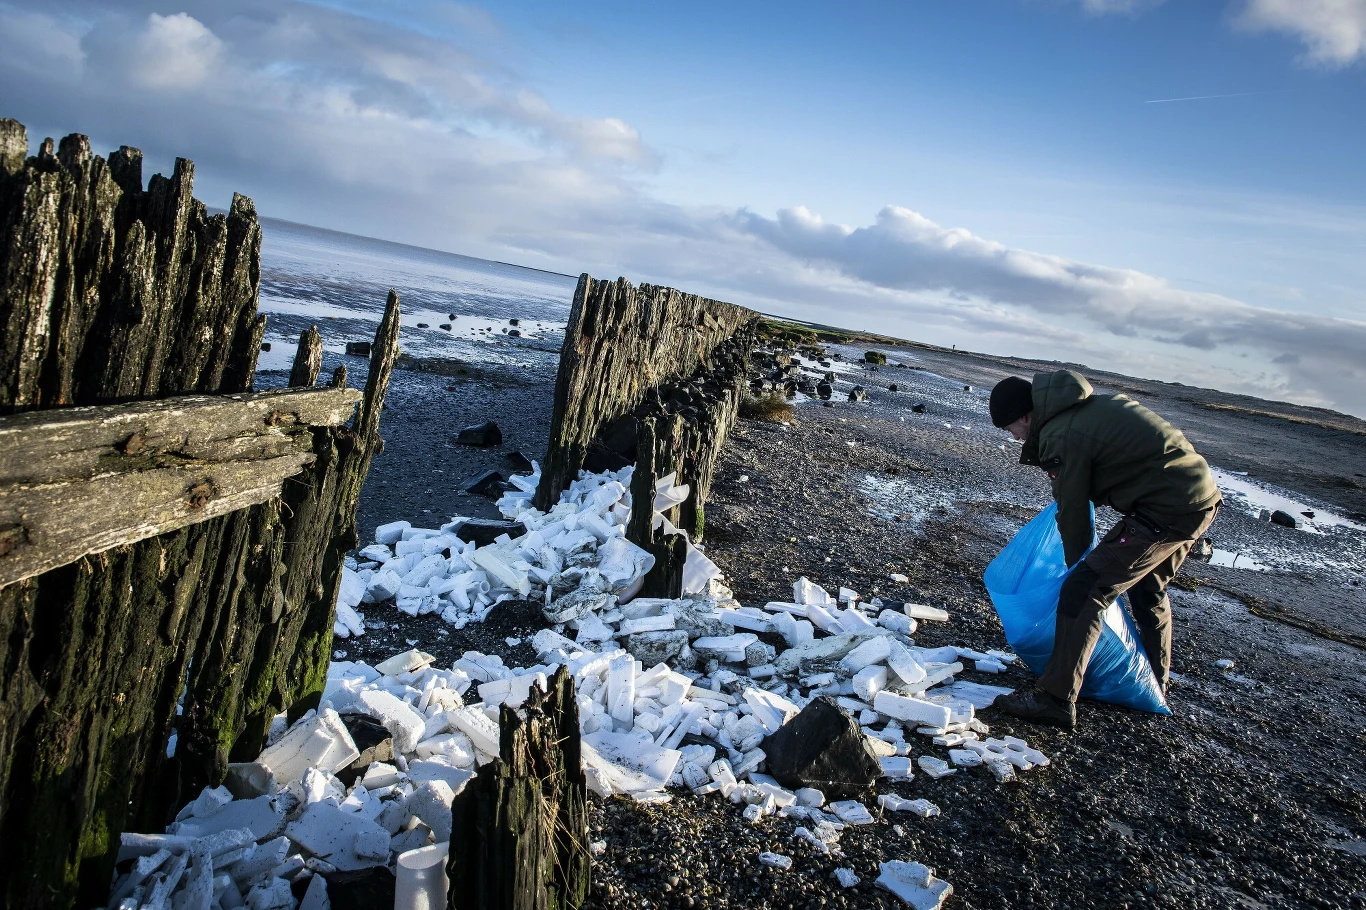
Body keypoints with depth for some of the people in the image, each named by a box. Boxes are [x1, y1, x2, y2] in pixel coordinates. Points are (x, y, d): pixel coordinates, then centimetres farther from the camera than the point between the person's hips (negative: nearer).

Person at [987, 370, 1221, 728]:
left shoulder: (1062, 437, -15)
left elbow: (1072, 511, -7)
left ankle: (1056, 699, -9)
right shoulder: (1089, 405, 13)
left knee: (1083, 591, -11)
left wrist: (1075, 563, 9)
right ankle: (1155, 678, 47)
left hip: (1167, 510, -10)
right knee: (1148, 587, 29)